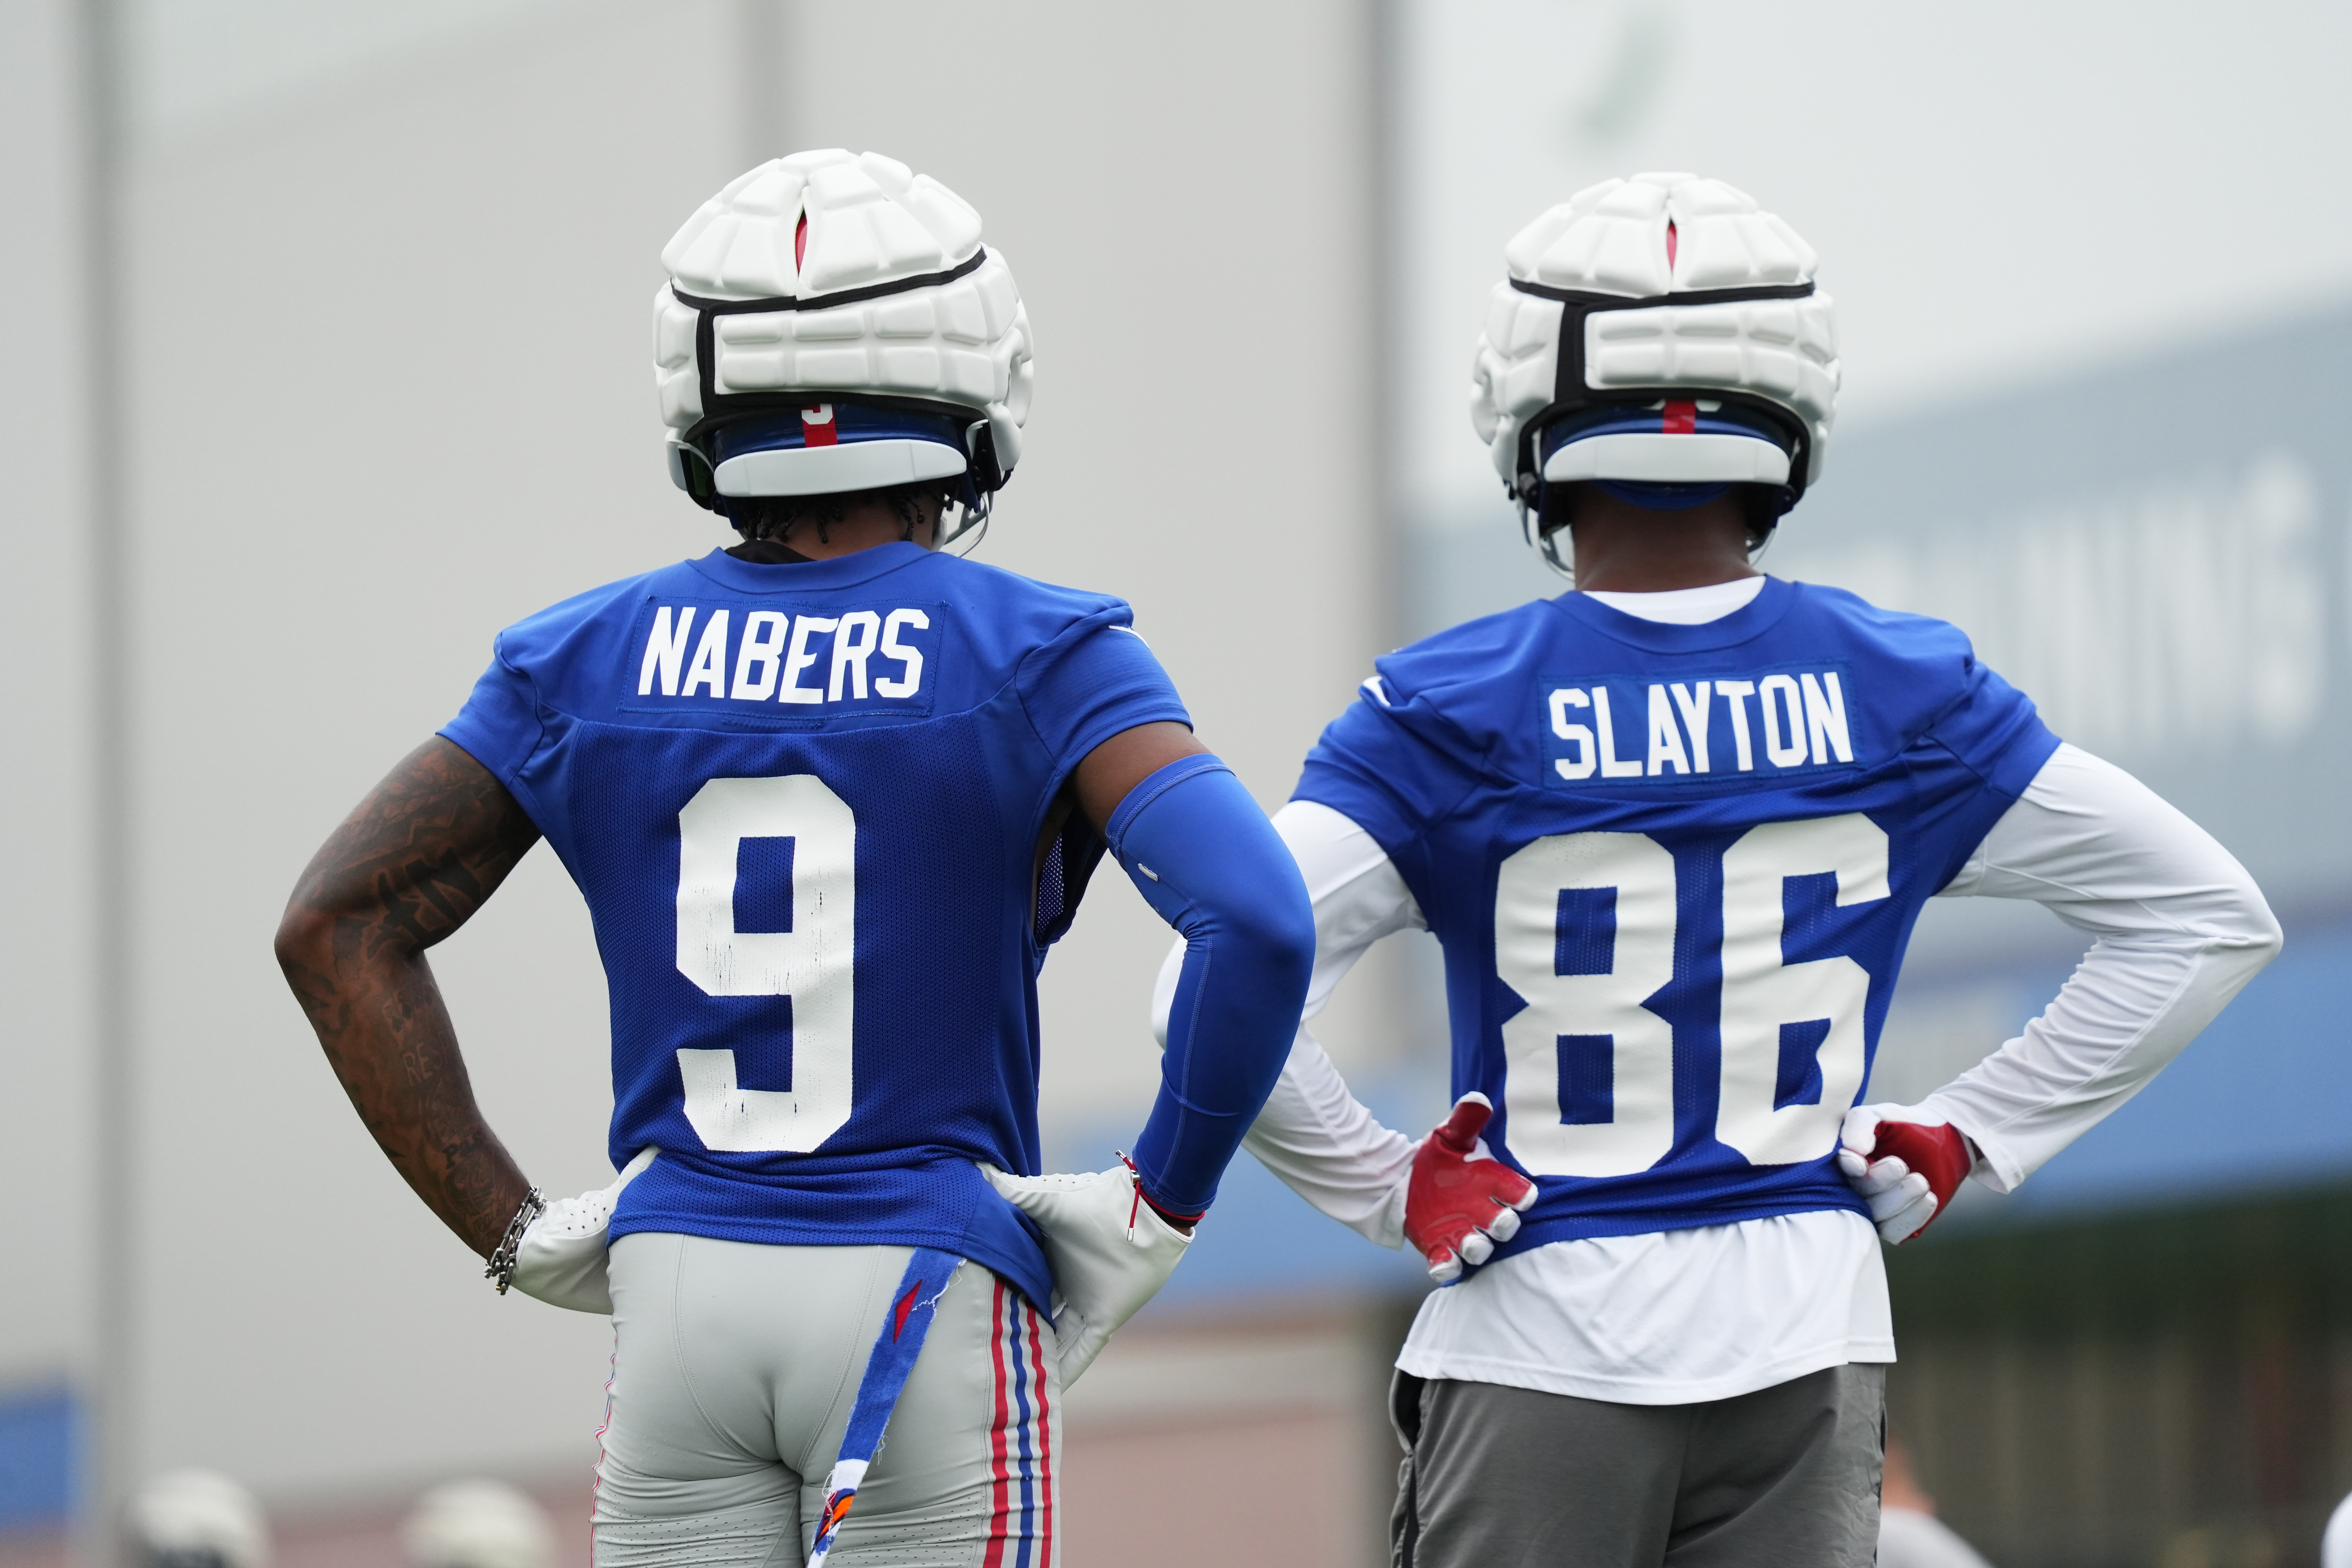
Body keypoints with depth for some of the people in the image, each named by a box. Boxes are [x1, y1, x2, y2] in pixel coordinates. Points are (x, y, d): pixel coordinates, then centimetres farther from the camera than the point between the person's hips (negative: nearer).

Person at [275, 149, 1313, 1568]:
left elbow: (338, 929, 4)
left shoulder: (588, 665, 5)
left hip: (674, 1283, 3)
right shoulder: (1036, 660, -5)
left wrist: (513, 1232, 6)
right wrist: (1157, 1211, -6)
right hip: (930, 1291, -3)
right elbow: (1256, 920, -18)